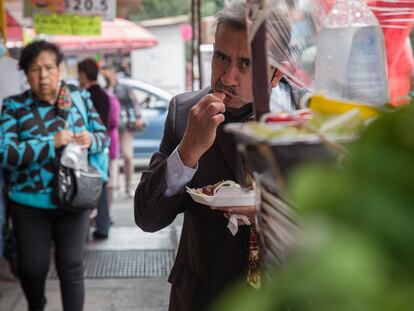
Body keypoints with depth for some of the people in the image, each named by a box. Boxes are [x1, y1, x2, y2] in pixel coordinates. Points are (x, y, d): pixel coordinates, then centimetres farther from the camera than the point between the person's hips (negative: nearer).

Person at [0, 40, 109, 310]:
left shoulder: (80, 98, 1)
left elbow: (104, 135, 7)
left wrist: (91, 140, -17)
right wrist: (52, 143, -24)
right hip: (29, 203, 0)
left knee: (71, 267, 6)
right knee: (32, 268, 12)